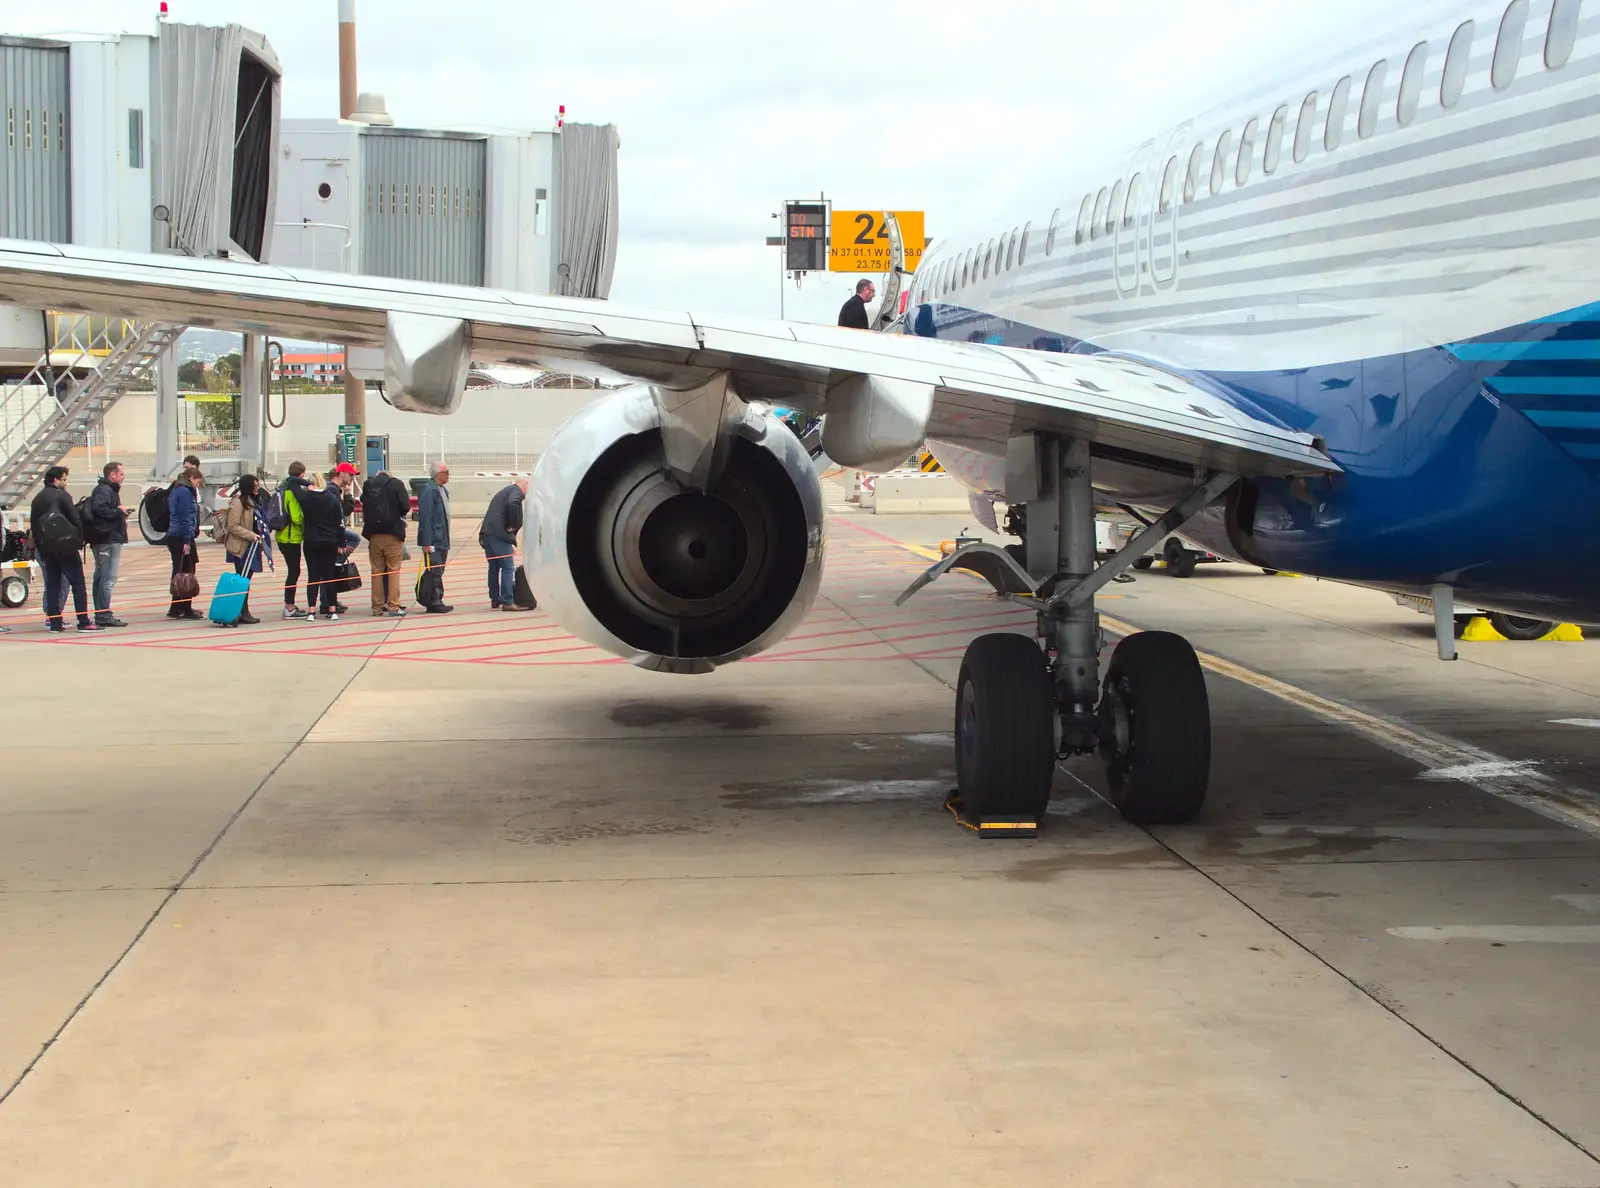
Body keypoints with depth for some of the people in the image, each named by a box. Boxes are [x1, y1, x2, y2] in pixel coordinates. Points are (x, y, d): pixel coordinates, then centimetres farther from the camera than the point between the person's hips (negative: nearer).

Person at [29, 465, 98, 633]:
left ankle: (54, 623, 5)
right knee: (77, 583, -4)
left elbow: (34, 525, 13)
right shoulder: (62, 495, -6)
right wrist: (79, 541, -2)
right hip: (66, 547, -6)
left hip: (47, 549, 6)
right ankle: (84, 622, -8)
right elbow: (75, 520, -11)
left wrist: (41, 550, 15)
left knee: (52, 585, 9)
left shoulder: (37, 499, 12)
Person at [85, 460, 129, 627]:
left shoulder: (107, 489, 20)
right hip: (108, 540, -11)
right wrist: (118, 511, -18)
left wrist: (121, 514, 9)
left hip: (103, 540, 11)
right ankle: (104, 615, -12)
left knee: (101, 577, 14)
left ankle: (100, 614, 20)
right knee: (108, 578, -11)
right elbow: (98, 508, -28)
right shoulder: (105, 490, -12)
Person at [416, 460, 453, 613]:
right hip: (433, 541, -9)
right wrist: (426, 543, -22)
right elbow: (425, 518, -20)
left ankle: (437, 601, 17)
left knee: (439, 572, 12)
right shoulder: (429, 491, -16)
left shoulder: (442, 490, 14)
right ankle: (433, 603, -4)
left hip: (442, 540, 9)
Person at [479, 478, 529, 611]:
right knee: (508, 567, -7)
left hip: (486, 533, 9)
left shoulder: (504, 492, 30)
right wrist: (512, 525, -11)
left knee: (494, 566, 18)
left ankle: (495, 599, 26)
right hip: (498, 535, -9)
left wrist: (511, 542, 27)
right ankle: (507, 602, -11)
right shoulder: (516, 491, 1)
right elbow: (512, 504, -23)